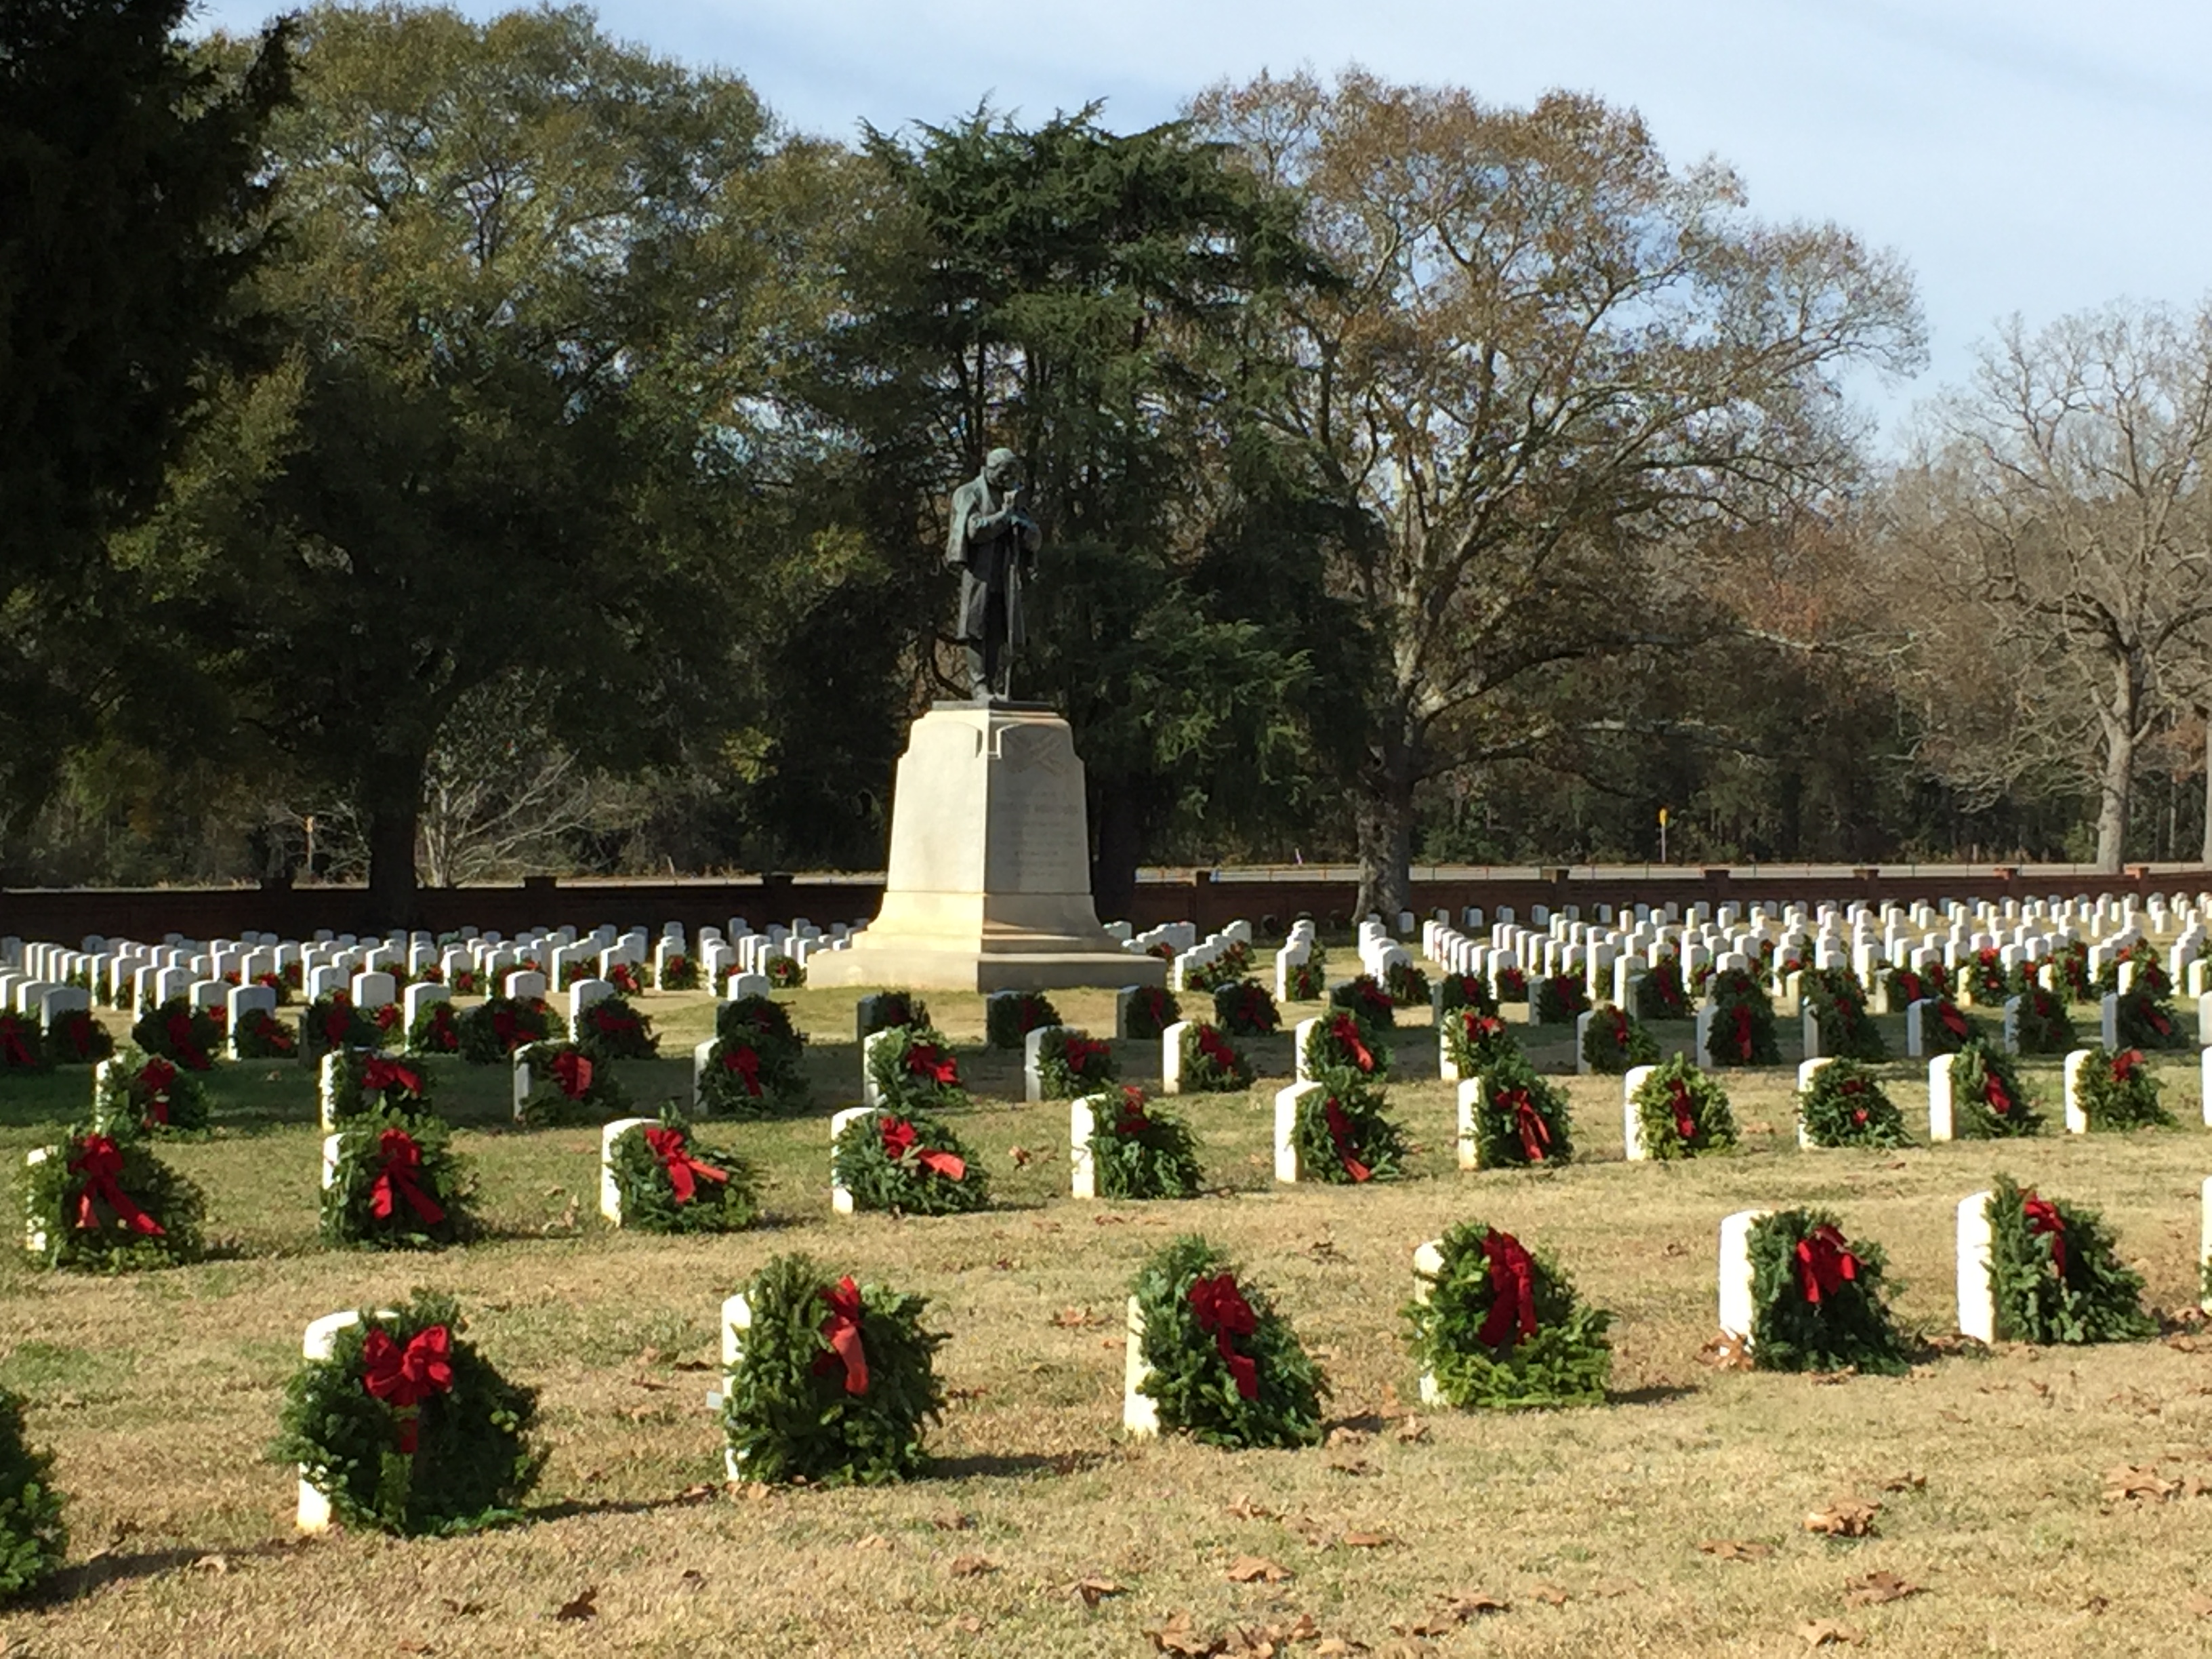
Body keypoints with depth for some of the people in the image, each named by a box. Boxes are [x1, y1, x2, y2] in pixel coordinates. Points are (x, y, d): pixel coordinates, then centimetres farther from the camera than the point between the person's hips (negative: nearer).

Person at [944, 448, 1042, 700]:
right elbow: (974, 530, -12)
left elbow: (1035, 540, 15)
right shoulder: (969, 495, 3)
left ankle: (991, 684, 3)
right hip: (978, 571, -6)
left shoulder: (1012, 497, 21)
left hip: (1006, 575, 6)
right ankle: (978, 684, -11)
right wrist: (1004, 514, -9)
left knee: (1000, 631, 1)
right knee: (978, 629, -10)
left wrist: (1020, 520, -4)